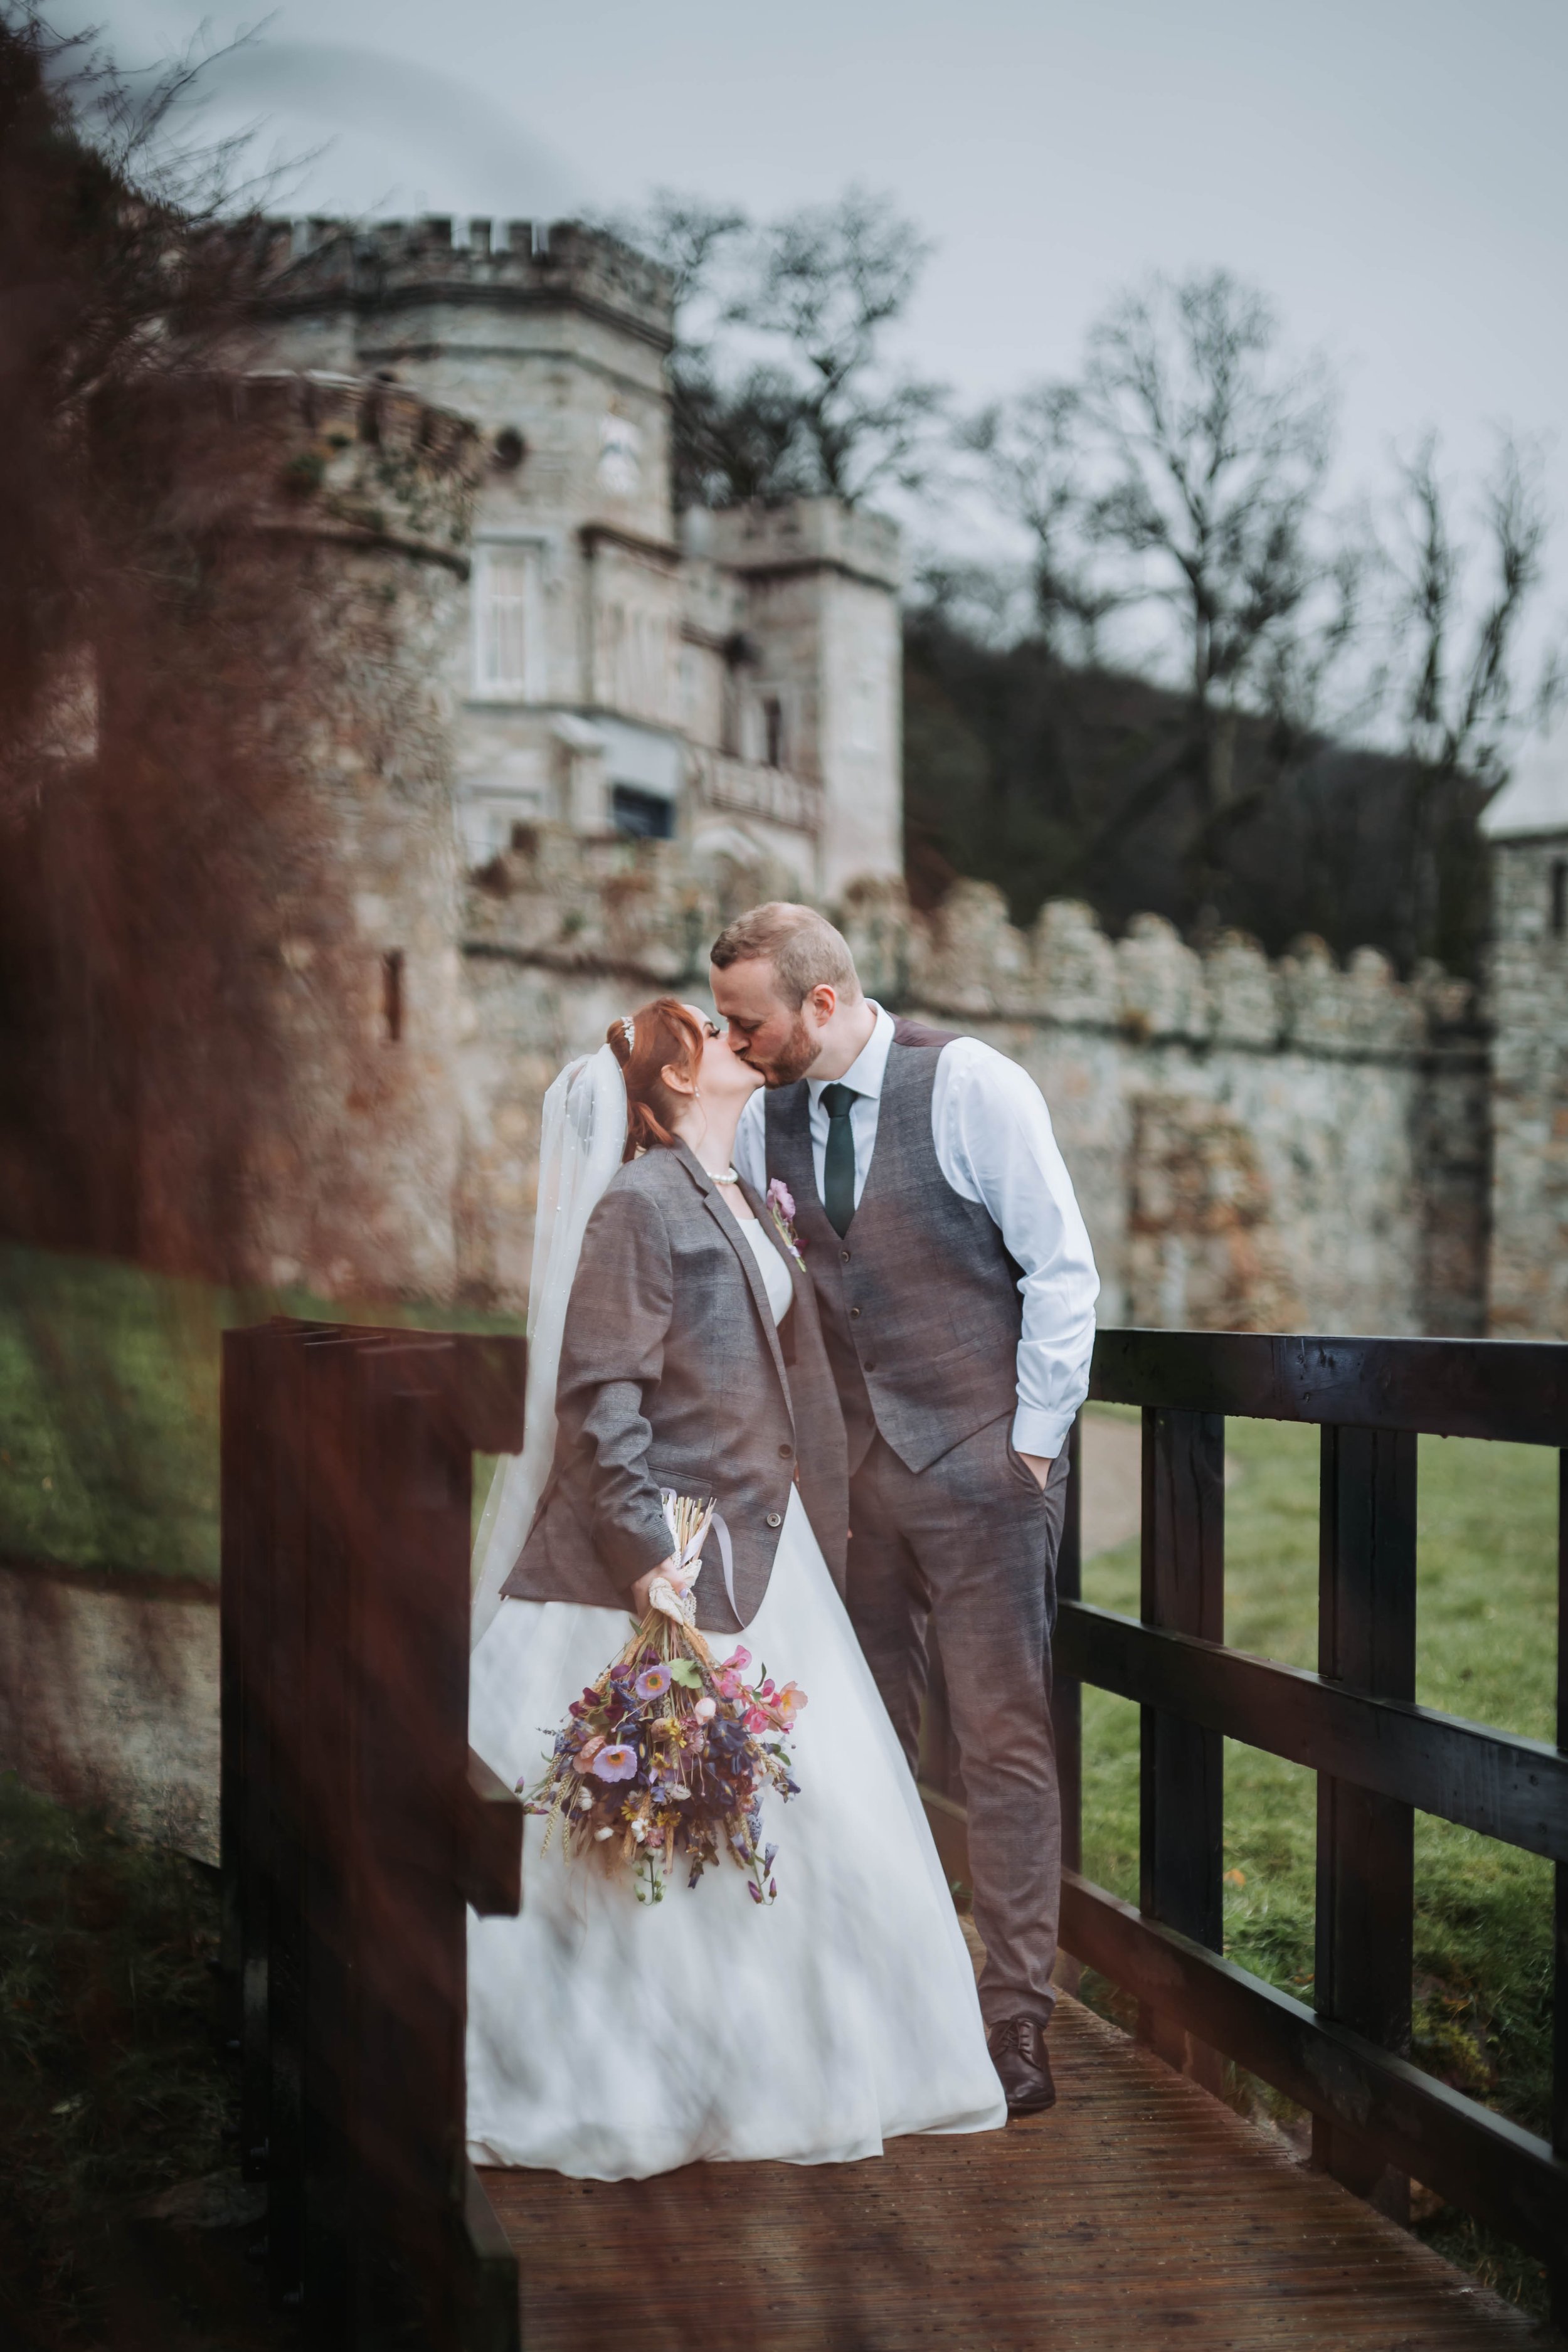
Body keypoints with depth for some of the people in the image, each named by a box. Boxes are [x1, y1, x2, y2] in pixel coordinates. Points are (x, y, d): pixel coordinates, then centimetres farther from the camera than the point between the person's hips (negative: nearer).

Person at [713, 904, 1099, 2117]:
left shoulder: (970, 1084, -8)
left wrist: (1032, 1440, -7)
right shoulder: (763, 1120, 7)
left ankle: (1018, 2021, 5)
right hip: (849, 1466, 5)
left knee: (1003, 1735, -2)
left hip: (980, 1460, -5)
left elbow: (1063, 1267, -6)